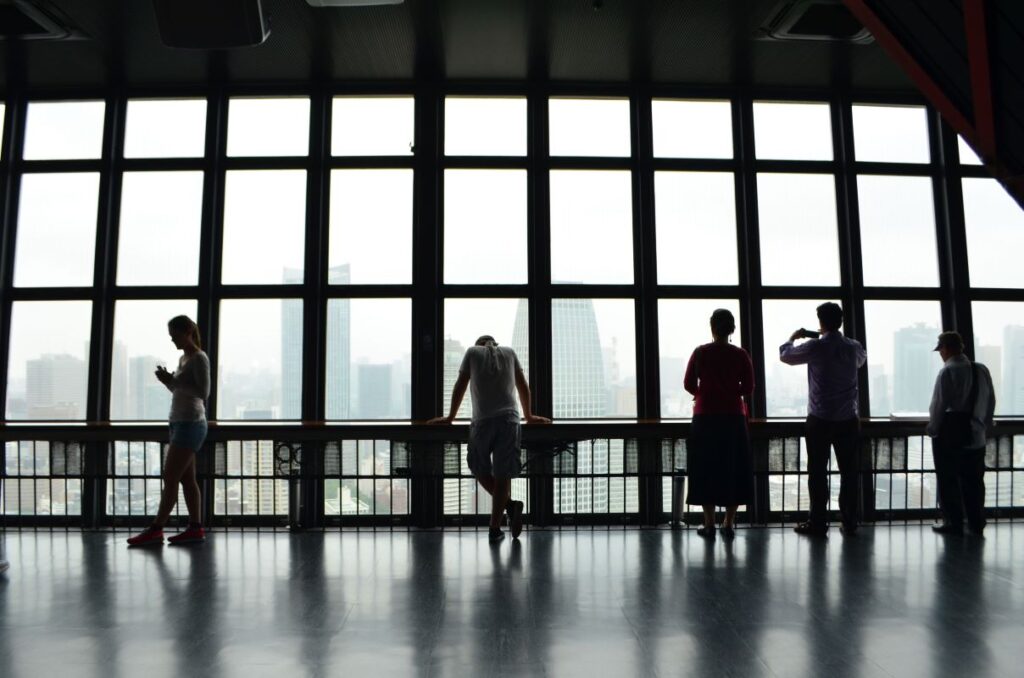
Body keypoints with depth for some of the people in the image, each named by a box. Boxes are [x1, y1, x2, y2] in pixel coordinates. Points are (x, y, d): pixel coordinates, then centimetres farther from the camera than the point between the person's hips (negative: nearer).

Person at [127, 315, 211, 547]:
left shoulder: (199, 359, -9)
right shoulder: (183, 359, 17)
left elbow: (203, 392, -17)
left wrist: (172, 380, -17)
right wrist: (168, 380, 4)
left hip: (190, 424, -9)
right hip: (180, 423, 9)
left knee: (170, 478, -8)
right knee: (187, 479, 6)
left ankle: (156, 529, -4)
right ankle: (195, 527, 8)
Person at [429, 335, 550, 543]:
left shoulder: (472, 352, 14)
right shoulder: (509, 352, 19)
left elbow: (460, 387, 14)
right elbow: (523, 387, 23)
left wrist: (450, 417, 23)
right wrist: (529, 416, 33)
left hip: (482, 421, -2)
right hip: (509, 420, 2)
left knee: (480, 470, 13)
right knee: (502, 475, 4)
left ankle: (509, 504, -7)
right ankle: (495, 529, 1)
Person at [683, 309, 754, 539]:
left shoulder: (700, 353, -4)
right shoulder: (741, 355, -3)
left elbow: (689, 385, 0)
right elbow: (748, 389, -1)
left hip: (705, 418, -1)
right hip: (733, 418, 1)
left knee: (706, 470, 6)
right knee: (734, 470, 10)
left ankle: (709, 524, 7)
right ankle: (729, 524, 12)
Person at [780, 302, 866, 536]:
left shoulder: (815, 347, -10)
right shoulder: (854, 347, 2)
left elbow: (785, 355, 5)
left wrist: (793, 337, 24)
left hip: (820, 420, -3)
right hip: (848, 419, 3)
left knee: (818, 473, 3)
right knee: (849, 472, 8)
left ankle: (818, 523, 6)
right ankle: (849, 523, 12)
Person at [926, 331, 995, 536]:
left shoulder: (947, 372, -16)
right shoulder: (981, 370, 2)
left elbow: (938, 405, -15)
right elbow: (991, 401, 9)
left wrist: (932, 429, -2)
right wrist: (983, 424, 18)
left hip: (949, 436, -6)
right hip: (975, 435, 6)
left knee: (948, 481, 6)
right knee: (973, 481, 15)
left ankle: (953, 523, 11)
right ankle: (977, 523, 23)